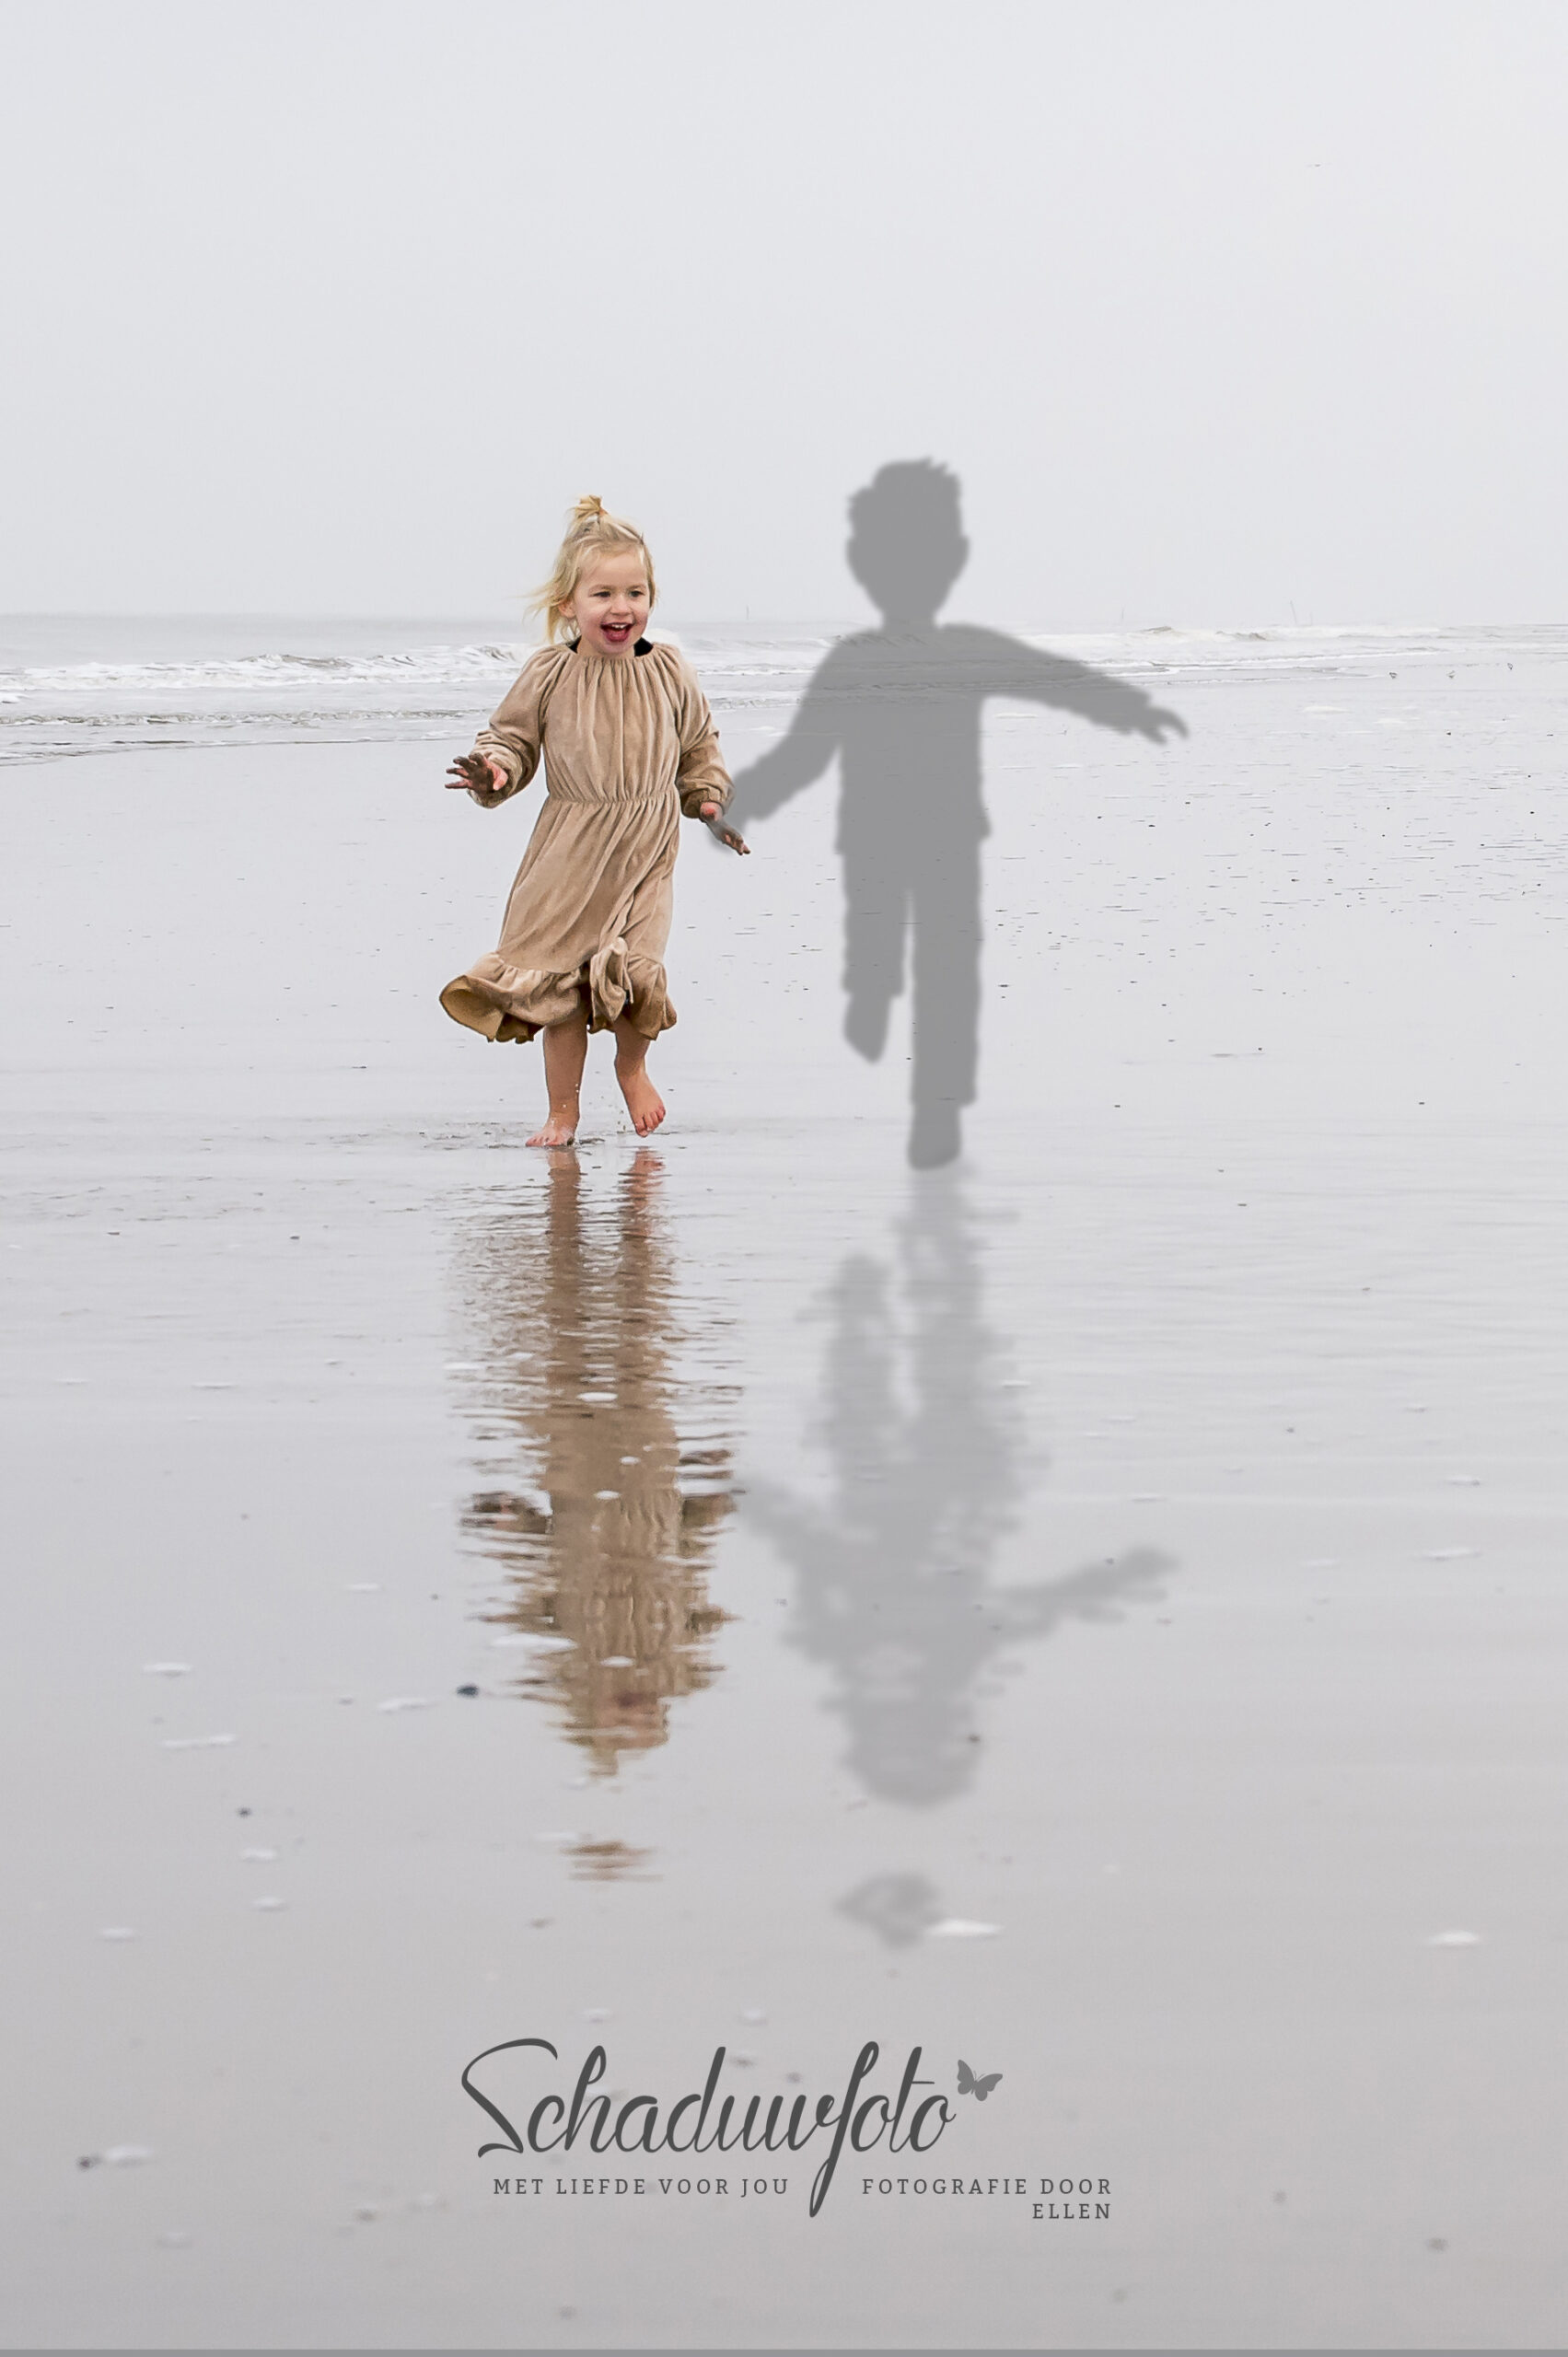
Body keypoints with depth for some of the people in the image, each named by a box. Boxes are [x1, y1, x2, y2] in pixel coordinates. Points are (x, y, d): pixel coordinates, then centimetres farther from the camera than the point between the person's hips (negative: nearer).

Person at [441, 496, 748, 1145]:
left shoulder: (668, 672, 1)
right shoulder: (548, 675, -5)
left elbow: (699, 744, 15)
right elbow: (513, 737, 3)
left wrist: (709, 799, 5)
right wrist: (494, 771, -17)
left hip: (645, 847, 0)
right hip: (571, 850, 0)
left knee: (633, 972, -11)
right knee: (558, 976, -1)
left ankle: (633, 1066, 23)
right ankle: (562, 1111, 14)